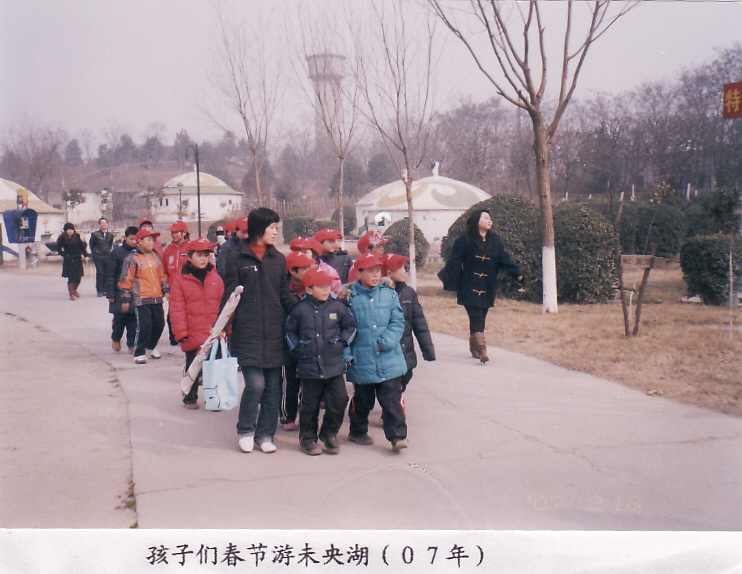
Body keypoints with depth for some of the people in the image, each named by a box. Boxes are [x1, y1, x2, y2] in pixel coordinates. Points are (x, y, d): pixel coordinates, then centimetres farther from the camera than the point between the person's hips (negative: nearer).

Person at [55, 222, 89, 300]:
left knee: (78, 277, 3)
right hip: (68, 261, -2)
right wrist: (64, 255, -9)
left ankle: (74, 290, 31)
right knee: (71, 278, -3)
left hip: (77, 259, 2)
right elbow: (58, 249, 4)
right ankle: (71, 294, 9)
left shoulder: (77, 237, 4)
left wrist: (85, 256, -1)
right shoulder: (62, 238, -2)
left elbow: (82, 247, 8)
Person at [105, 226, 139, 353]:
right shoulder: (117, 252, -1)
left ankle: (131, 344, 12)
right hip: (120, 293, -2)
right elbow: (110, 274, -1)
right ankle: (116, 339, 29)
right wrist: (110, 293, -6)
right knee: (120, 317, 3)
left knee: (134, 319, 2)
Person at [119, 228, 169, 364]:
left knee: (159, 324, 13)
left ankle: (151, 346, 35)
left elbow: (162, 275, 23)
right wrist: (125, 299, -6)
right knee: (144, 326, -11)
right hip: (141, 300, -6)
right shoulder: (132, 259, -5)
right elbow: (126, 280, -4)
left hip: (156, 299, 6)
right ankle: (139, 353, 2)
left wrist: (166, 290, 18)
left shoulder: (156, 257, 13)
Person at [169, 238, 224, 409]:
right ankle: (190, 398, 25)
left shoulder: (215, 278, 7)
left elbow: (224, 304, 10)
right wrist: (181, 332, -9)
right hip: (193, 334, -2)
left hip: (215, 334, 2)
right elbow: (177, 308, -4)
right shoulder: (180, 280, -2)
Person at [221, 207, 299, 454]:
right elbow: (229, 295, 2)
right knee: (255, 384, -10)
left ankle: (265, 434, 21)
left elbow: (285, 295, 14)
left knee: (273, 387, 5)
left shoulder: (278, 259, 12)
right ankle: (245, 431, 14)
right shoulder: (237, 258, 2)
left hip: (275, 333, 4)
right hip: (247, 333, -4)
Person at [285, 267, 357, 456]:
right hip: (309, 367, -1)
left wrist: (341, 342, 3)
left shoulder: (338, 307, 2)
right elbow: (290, 331, 11)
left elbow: (350, 326, 14)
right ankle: (307, 438, 23)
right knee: (309, 404, 6)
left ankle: (329, 434, 20)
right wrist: (297, 348, 1)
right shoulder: (299, 310, 0)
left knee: (339, 401, -1)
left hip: (335, 365, 1)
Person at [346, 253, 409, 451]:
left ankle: (397, 435, 6)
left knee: (392, 398, -1)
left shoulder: (389, 294, 5)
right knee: (362, 399, 13)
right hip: (362, 361, -1)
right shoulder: (350, 297, -2)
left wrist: (386, 341, -11)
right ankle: (357, 431, 32)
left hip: (389, 360, 1)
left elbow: (398, 322, 2)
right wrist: (347, 353, -5)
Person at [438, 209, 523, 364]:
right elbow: (454, 262, -6)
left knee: (480, 318, 11)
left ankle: (474, 347, 27)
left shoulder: (495, 241, 10)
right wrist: (449, 281, -12)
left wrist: (517, 273, -8)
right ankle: (482, 350, -16)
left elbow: (505, 258, 5)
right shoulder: (464, 240, -4)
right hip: (469, 287, -5)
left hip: (487, 288, 5)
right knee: (476, 318, -12)